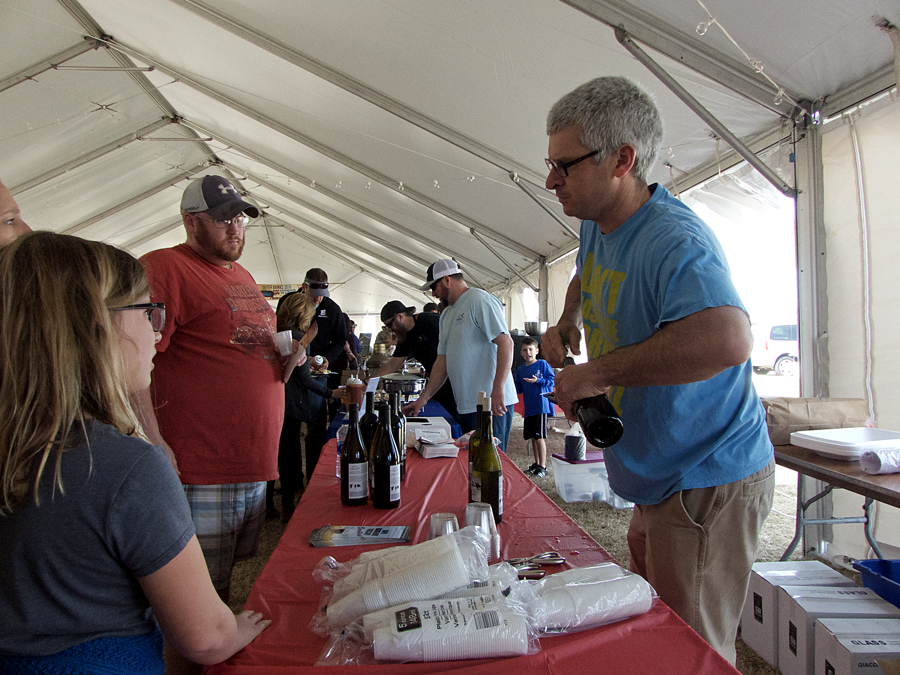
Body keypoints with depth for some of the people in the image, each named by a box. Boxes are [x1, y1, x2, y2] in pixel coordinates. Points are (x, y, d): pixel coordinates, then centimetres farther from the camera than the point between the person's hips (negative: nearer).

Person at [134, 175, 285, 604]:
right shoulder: (163, 268, -9)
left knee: (235, 577, 19)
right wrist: (153, 445, -21)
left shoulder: (242, 275, 17)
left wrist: (287, 356, 8)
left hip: (256, 463, 8)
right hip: (201, 471, -8)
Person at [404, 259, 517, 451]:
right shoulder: (446, 314, 20)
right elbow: (442, 360, 21)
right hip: (465, 406, 9)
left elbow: (505, 342, -18)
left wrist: (498, 389, -25)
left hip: (491, 405, -9)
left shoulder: (480, 300, -8)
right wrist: (423, 398, 14)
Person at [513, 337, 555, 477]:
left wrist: (537, 381, -19)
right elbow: (518, 389, 17)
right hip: (528, 408, 6)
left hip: (541, 406, -6)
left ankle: (543, 467, 0)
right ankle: (536, 464, 25)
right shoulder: (520, 369, 14)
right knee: (532, 437, 12)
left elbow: (551, 380, -7)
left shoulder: (543, 364, -3)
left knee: (539, 437, -8)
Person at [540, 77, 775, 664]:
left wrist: (599, 373, -35)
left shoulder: (674, 240, -27)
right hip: (660, 478, 10)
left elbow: (727, 340, -47)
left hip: (708, 484, -10)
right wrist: (567, 326, 8)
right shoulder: (597, 227, 4)